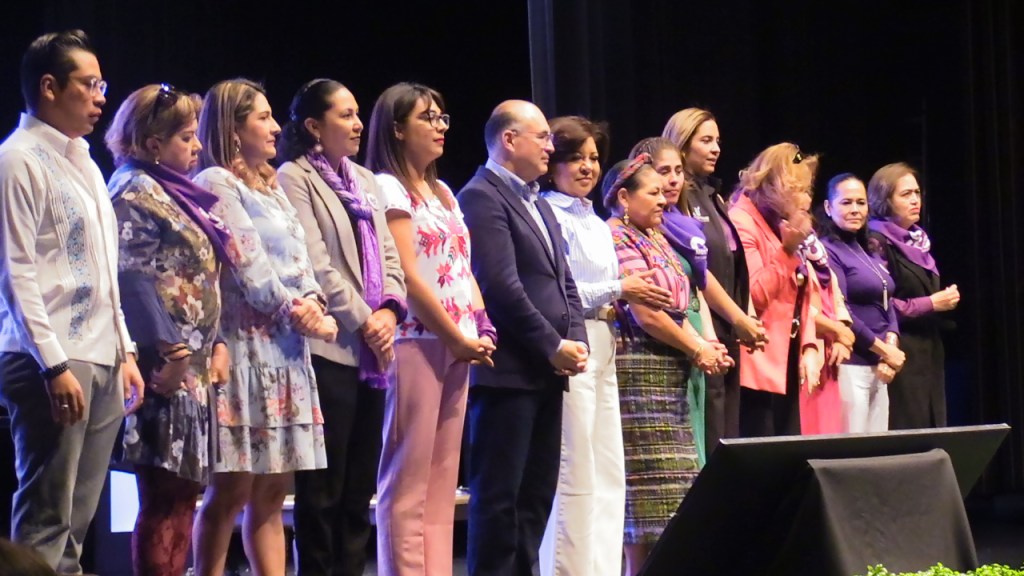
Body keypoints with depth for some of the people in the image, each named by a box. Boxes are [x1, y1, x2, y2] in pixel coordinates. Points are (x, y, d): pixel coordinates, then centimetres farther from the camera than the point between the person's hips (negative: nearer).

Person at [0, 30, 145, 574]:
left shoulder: (81, 161, 19)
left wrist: (125, 351, 18)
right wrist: (55, 365, -18)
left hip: (102, 362, 8)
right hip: (53, 364, -8)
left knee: (76, 521, 6)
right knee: (45, 522, -9)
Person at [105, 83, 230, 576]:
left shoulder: (176, 194, 20)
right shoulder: (134, 192, -8)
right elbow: (133, 277, -17)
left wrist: (217, 343, 11)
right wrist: (167, 351, -21)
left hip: (193, 366, 9)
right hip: (166, 368, -9)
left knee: (182, 493, 9)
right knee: (164, 499, -8)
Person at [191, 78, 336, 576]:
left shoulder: (272, 189, 21)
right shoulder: (215, 184, -4)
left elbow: (299, 261, 13)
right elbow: (248, 264, -12)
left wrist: (314, 306, -5)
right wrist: (294, 311, -9)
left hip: (286, 349, 8)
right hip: (244, 344, -8)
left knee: (272, 493, 6)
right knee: (232, 490, -9)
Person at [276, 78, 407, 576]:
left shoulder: (365, 181, 19)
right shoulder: (294, 178, -3)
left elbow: (387, 255, 14)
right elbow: (315, 264, -11)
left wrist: (389, 310, -4)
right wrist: (363, 320, -12)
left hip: (371, 349, 7)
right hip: (328, 346, -7)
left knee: (359, 486, 7)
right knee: (322, 488, -4)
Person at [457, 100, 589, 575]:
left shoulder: (538, 204, 21)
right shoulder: (482, 197, -8)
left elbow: (564, 281, 21)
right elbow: (501, 285, -16)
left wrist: (575, 338, 4)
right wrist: (553, 346, -13)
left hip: (547, 371, 9)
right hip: (508, 370, -9)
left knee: (537, 494, 9)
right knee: (499, 495, -6)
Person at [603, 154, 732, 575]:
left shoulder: (654, 240, 19)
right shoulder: (618, 239, -10)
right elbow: (645, 314, -15)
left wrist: (705, 346, 1)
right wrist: (697, 350, -7)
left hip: (670, 369, 9)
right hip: (639, 367, -9)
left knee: (670, 478, 6)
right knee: (647, 478, -9)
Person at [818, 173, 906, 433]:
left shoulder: (869, 253, 17)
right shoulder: (827, 251, -6)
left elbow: (887, 305, 16)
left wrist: (891, 346, -3)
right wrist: (883, 350, -9)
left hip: (878, 367, 8)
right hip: (850, 365, -8)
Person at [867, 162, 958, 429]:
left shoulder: (918, 241, 16)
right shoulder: (877, 243, -9)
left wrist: (945, 299, 7)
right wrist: (930, 304, -12)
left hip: (929, 351, 8)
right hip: (900, 353, -8)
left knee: (932, 428, 3)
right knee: (905, 434, -11)